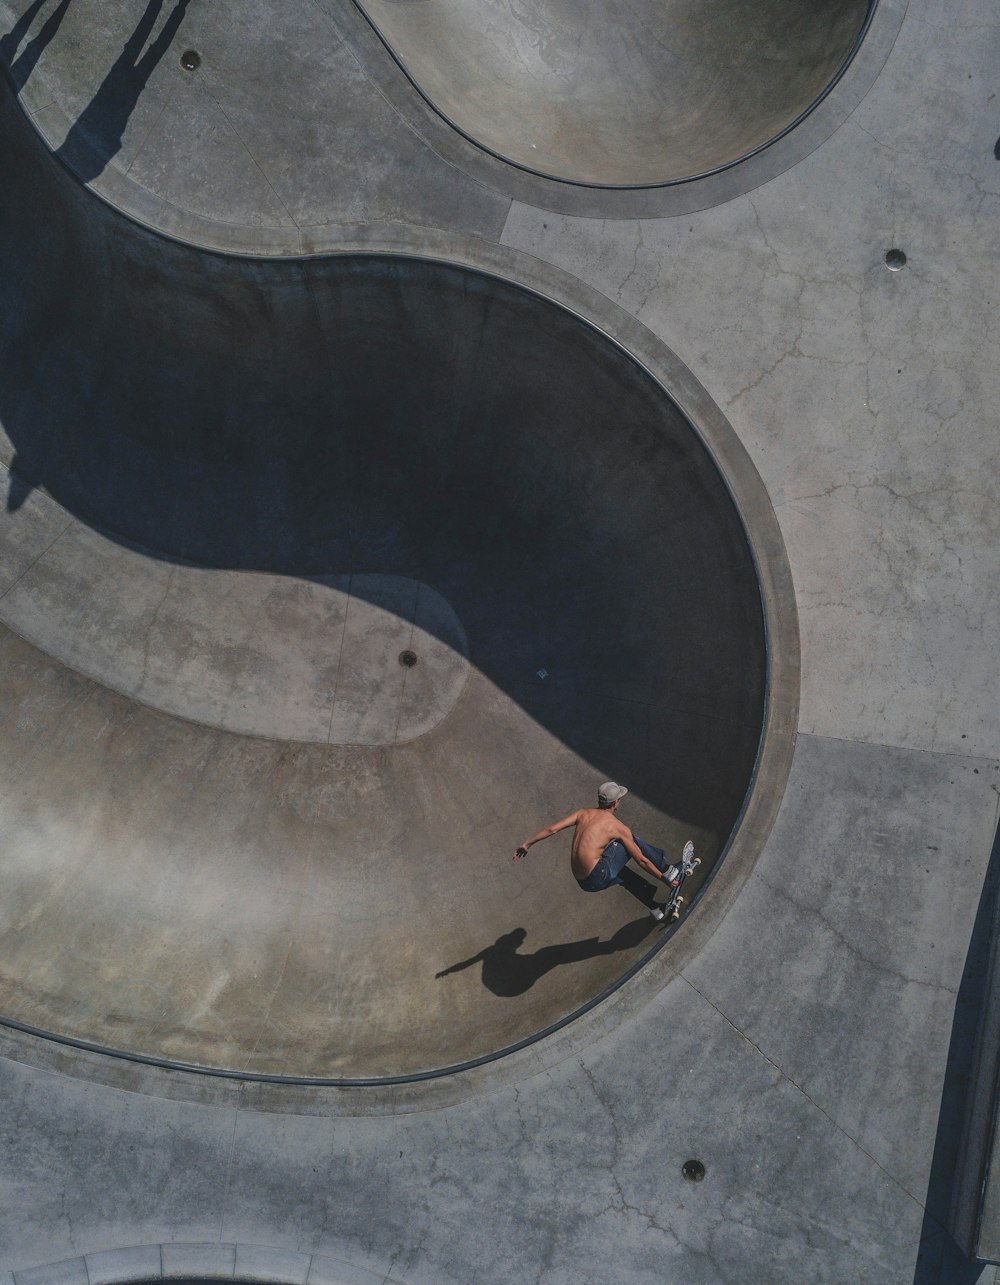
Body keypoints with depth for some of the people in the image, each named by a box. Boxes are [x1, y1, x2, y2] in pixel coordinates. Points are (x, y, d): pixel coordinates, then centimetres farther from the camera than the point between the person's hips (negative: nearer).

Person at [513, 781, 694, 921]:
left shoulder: (583, 813, 10)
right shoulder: (618, 827, -2)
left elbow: (552, 829, 3)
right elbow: (641, 860, 3)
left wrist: (526, 844, 9)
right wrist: (663, 878, 15)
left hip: (583, 882, 6)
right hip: (599, 877, -6)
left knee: (624, 874, 31)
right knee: (632, 839, 7)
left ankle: (655, 908, 38)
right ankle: (669, 872, 18)